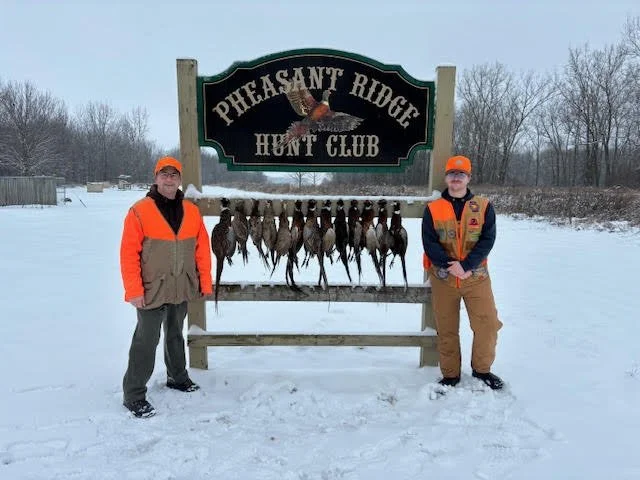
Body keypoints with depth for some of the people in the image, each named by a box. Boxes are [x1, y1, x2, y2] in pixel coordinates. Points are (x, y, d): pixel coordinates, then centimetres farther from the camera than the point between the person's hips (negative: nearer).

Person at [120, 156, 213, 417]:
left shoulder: (191, 211, 3)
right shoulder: (140, 211, -11)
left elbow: (202, 249, 6)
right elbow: (129, 253, -13)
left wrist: (205, 282, 4)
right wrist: (133, 290, -16)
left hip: (182, 289, 5)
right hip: (152, 291, -4)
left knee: (176, 335, 22)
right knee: (146, 341, 0)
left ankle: (178, 376, 39)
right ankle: (134, 394, 14)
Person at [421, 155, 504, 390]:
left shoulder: (484, 206, 1)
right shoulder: (433, 209, 0)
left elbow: (487, 240, -8)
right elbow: (429, 243, -7)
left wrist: (465, 265, -19)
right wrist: (450, 265, -20)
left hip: (477, 277, 0)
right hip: (443, 278, 0)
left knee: (488, 325, 0)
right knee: (447, 329, 9)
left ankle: (481, 369, 25)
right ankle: (450, 375, 26)